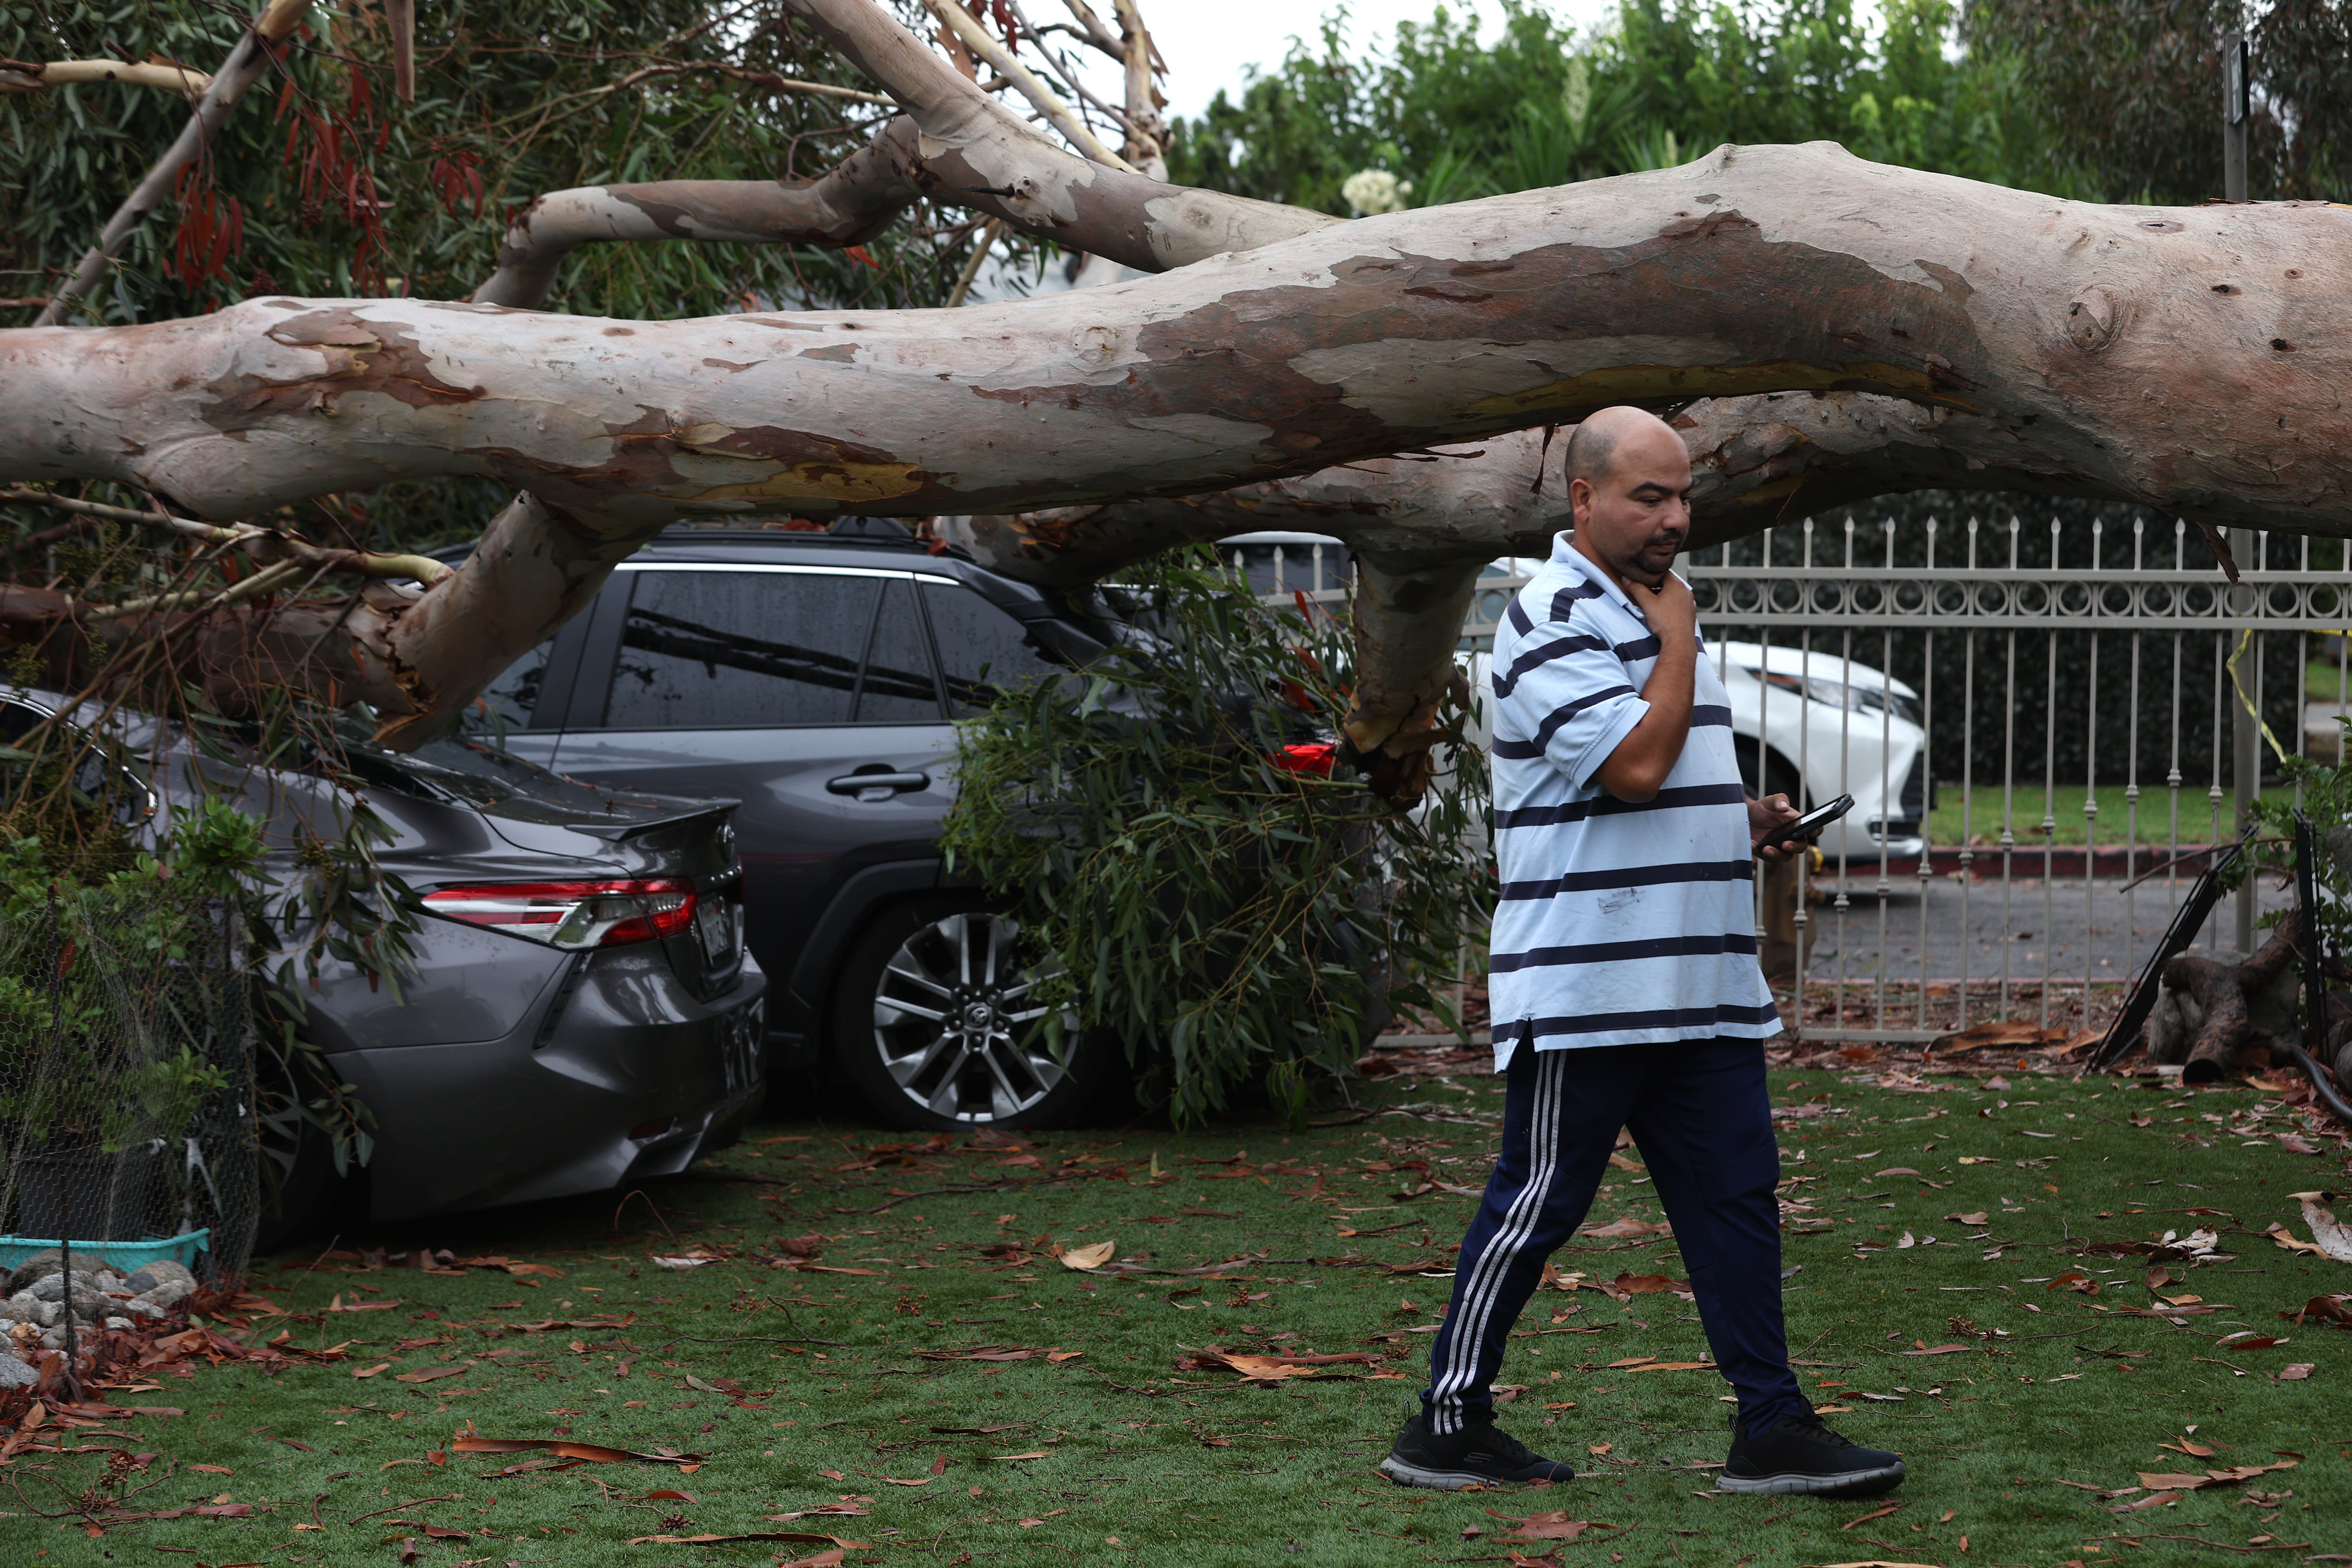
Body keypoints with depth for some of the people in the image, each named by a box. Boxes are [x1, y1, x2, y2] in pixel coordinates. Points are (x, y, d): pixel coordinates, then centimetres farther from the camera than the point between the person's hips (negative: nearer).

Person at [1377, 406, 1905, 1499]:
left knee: (1737, 1195, 7)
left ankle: (1772, 1428, 11)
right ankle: (1448, 1428, 10)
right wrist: (1679, 641, -11)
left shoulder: (1657, 605, 17)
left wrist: (1745, 819, 9)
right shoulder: (1552, 619, -13)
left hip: (1703, 986, 9)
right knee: (1536, 1205, -1)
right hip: (1585, 987, -9)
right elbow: (1635, 764, -23)